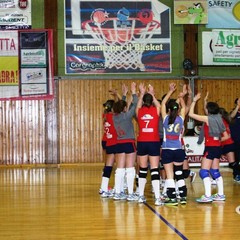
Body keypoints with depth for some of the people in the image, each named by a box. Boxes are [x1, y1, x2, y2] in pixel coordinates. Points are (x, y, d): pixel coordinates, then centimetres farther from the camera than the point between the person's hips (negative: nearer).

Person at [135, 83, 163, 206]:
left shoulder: (139, 111, 1)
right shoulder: (156, 111, -3)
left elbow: (138, 105, 26)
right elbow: (158, 104, 22)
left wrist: (142, 93, 38)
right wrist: (152, 94, 34)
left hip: (142, 143, 2)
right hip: (154, 143, -2)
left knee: (142, 169, 14)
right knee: (154, 170, -5)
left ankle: (141, 196, 20)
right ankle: (157, 198, -12)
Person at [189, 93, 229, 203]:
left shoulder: (207, 119, -10)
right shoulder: (219, 119, 9)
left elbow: (191, 114, -6)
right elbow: (226, 136, 12)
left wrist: (194, 100, 1)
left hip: (210, 147, -8)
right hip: (218, 147, 8)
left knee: (204, 172, -6)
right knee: (215, 171, 16)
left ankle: (207, 196, -13)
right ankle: (220, 194, 18)